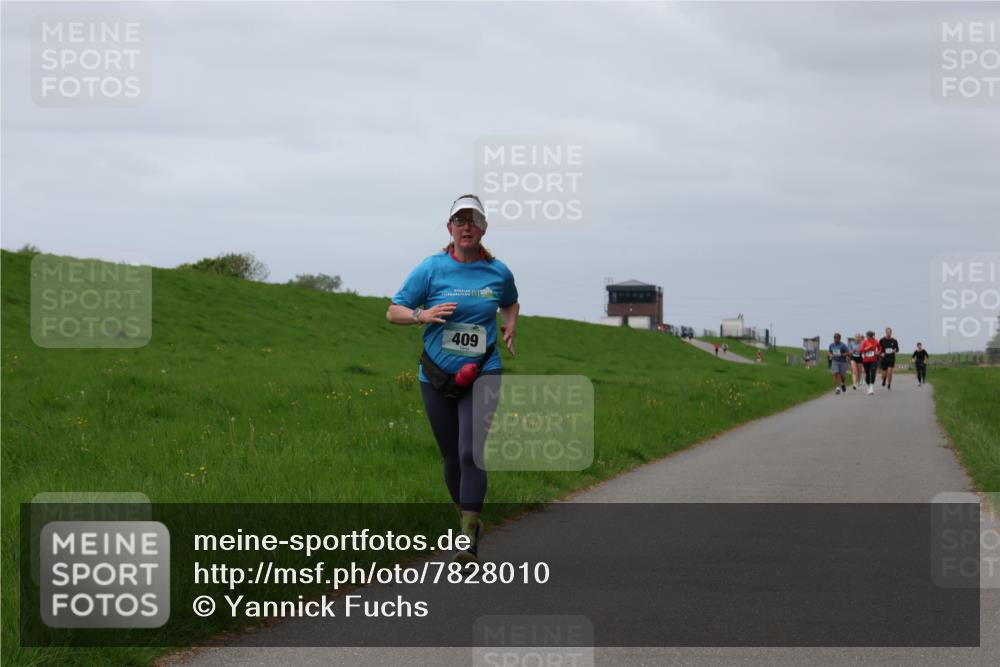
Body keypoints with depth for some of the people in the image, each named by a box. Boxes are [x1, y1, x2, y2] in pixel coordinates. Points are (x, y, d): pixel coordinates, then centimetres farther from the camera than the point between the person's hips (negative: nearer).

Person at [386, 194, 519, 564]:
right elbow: (393, 312, 0)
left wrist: (510, 328, 5)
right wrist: (423, 315, -19)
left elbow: (510, 304, 26)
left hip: (482, 375, -1)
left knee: (471, 453, -16)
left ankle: (469, 540, -17)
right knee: (452, 457, 9)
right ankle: (469, 519, 32)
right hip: (437, 377, 1)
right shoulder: (431, 269, -3)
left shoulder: (498, 272, 3)